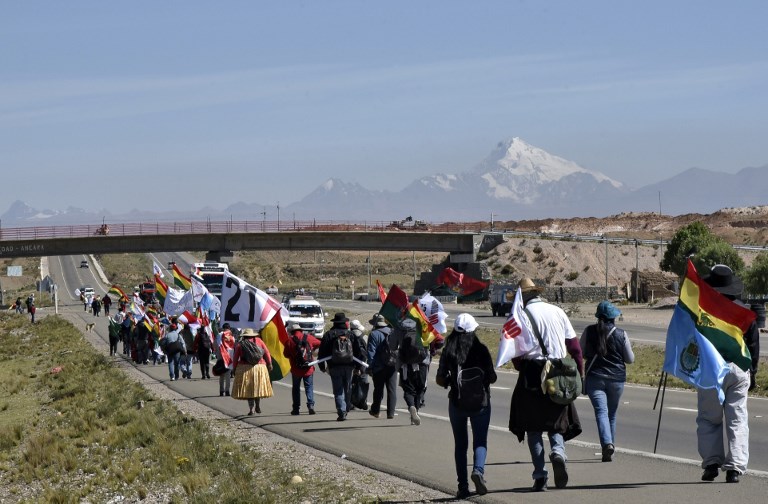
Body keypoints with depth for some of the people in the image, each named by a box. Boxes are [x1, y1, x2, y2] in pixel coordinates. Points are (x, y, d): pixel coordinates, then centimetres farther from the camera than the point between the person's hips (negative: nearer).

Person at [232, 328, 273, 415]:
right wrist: (269, 364, 10)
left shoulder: (240, 344, 2)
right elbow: (267, 353, 3)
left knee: (248, 389, 4)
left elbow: (236, 358, 0)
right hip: (259, 367, 1)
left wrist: (235, 369, 9)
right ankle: (258, 407, 17)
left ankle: (251, 408, -3)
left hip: (245, 369, -1)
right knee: (258, 387, 16)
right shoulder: (258, 341, 6)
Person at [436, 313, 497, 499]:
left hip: (457, 402, 1)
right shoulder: (481, 349, -7)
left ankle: (463, 486, 7)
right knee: (480, 441, 7)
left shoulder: (448, 351, -4)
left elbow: (440, 380, -4)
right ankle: (478, 469, -21)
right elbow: (492, 378, -4)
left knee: (460, 444, 11)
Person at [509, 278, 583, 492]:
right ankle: (558, 451, -17)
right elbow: (574, 345, 7)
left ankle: (540, 476, -1)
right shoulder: (557, 311, 9)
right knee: (556, 421, 15)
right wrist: (579, 371, 12)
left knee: (533, 426, 6)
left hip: (533, 371, -3)